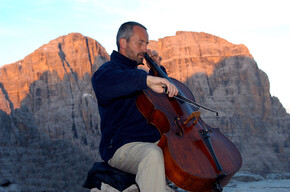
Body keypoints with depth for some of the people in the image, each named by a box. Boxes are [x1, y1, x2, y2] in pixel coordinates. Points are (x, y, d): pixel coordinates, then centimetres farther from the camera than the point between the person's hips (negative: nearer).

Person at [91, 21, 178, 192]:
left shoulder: (138, 72, 24)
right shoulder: (109, 69, -3)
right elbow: (102, 83, -31)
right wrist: (146, 79, -44)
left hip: (154, 142, 8)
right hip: (121, 147, -8)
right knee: (153, 154, -39)